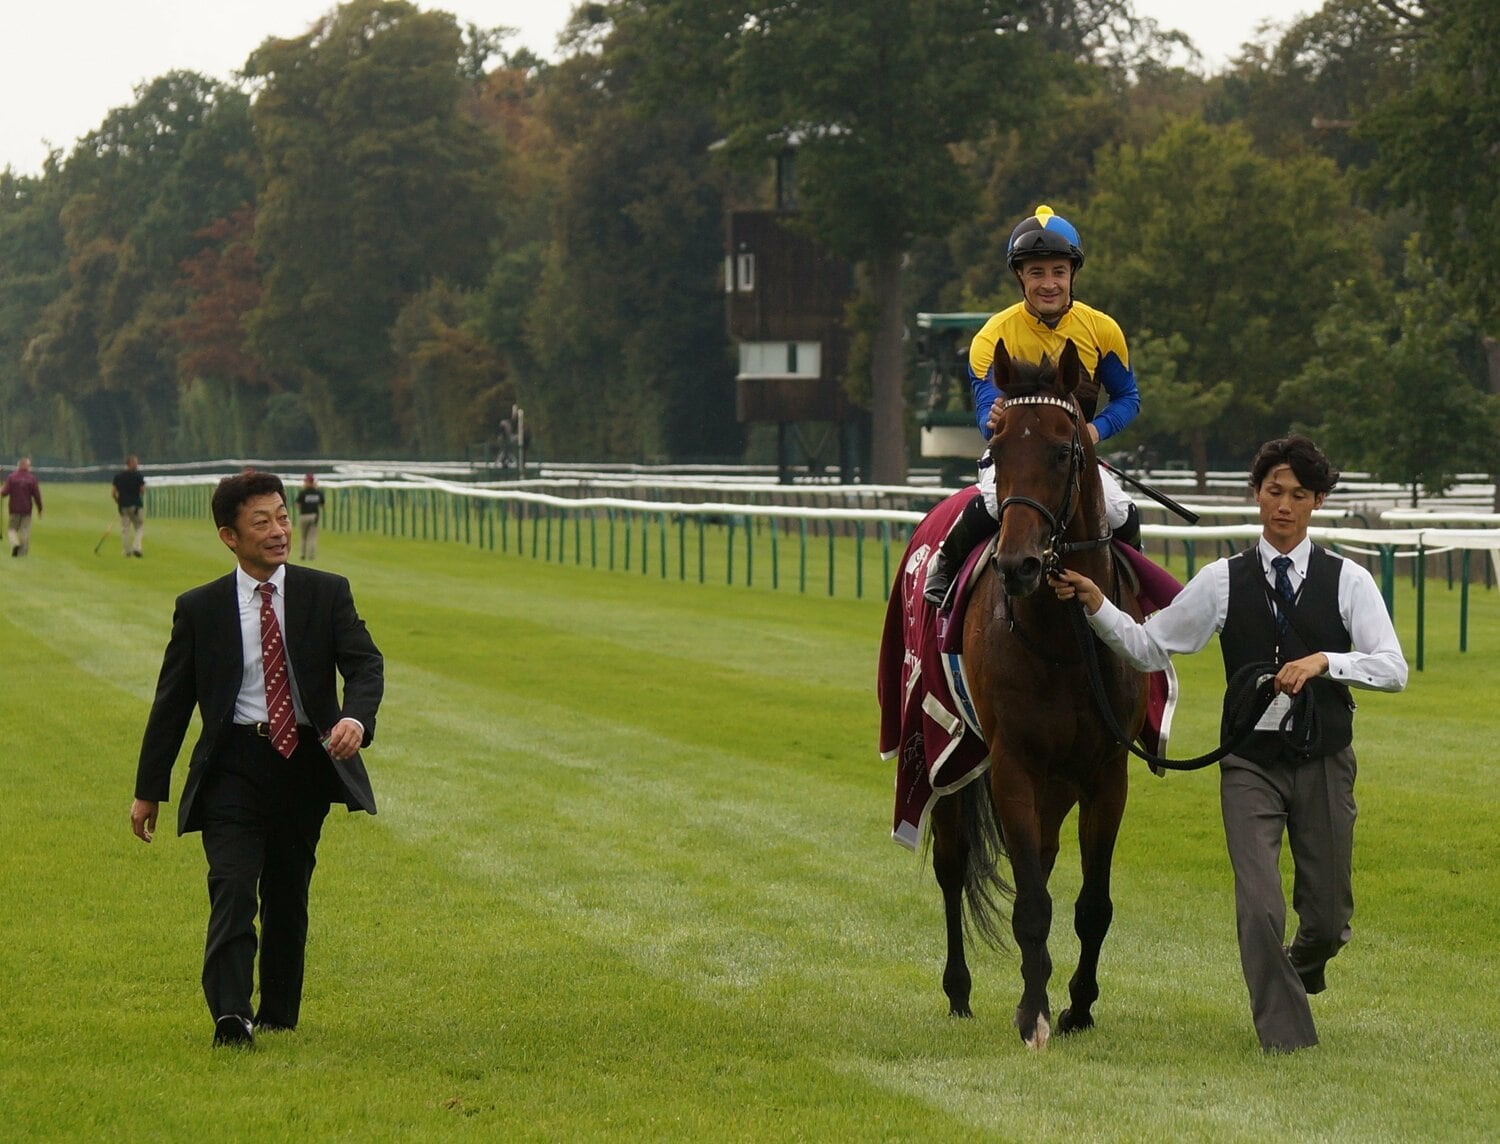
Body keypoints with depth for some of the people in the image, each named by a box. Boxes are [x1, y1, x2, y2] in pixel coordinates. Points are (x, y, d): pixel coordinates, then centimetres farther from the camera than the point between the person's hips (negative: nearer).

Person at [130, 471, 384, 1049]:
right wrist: (149, 789, 9)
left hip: (305, 762, 2)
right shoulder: (200, 609, 3)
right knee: (233, 888, -17)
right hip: (235, 764, -2)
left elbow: (365, 664, -6)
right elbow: (172, 700, 8)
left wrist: (356, 718, -28)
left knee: (288, 895, 11)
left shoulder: (328, 593, 5)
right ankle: (231, 1016, -25)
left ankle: (278, 1014, 25)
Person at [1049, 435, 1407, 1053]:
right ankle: (1287, 1039, 3)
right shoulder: (1223, 581, 2)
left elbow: (1393, 669, -9)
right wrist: (1096, 604, -9)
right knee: (1259, 908, -12)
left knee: (1329, 918, 9)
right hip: (1250, 764, 0)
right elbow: (1149, 647, 5)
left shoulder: (1347, 580, -1)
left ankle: (1300, 966, 46)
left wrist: (1324, 661, -24)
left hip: (1324, 763, 1)